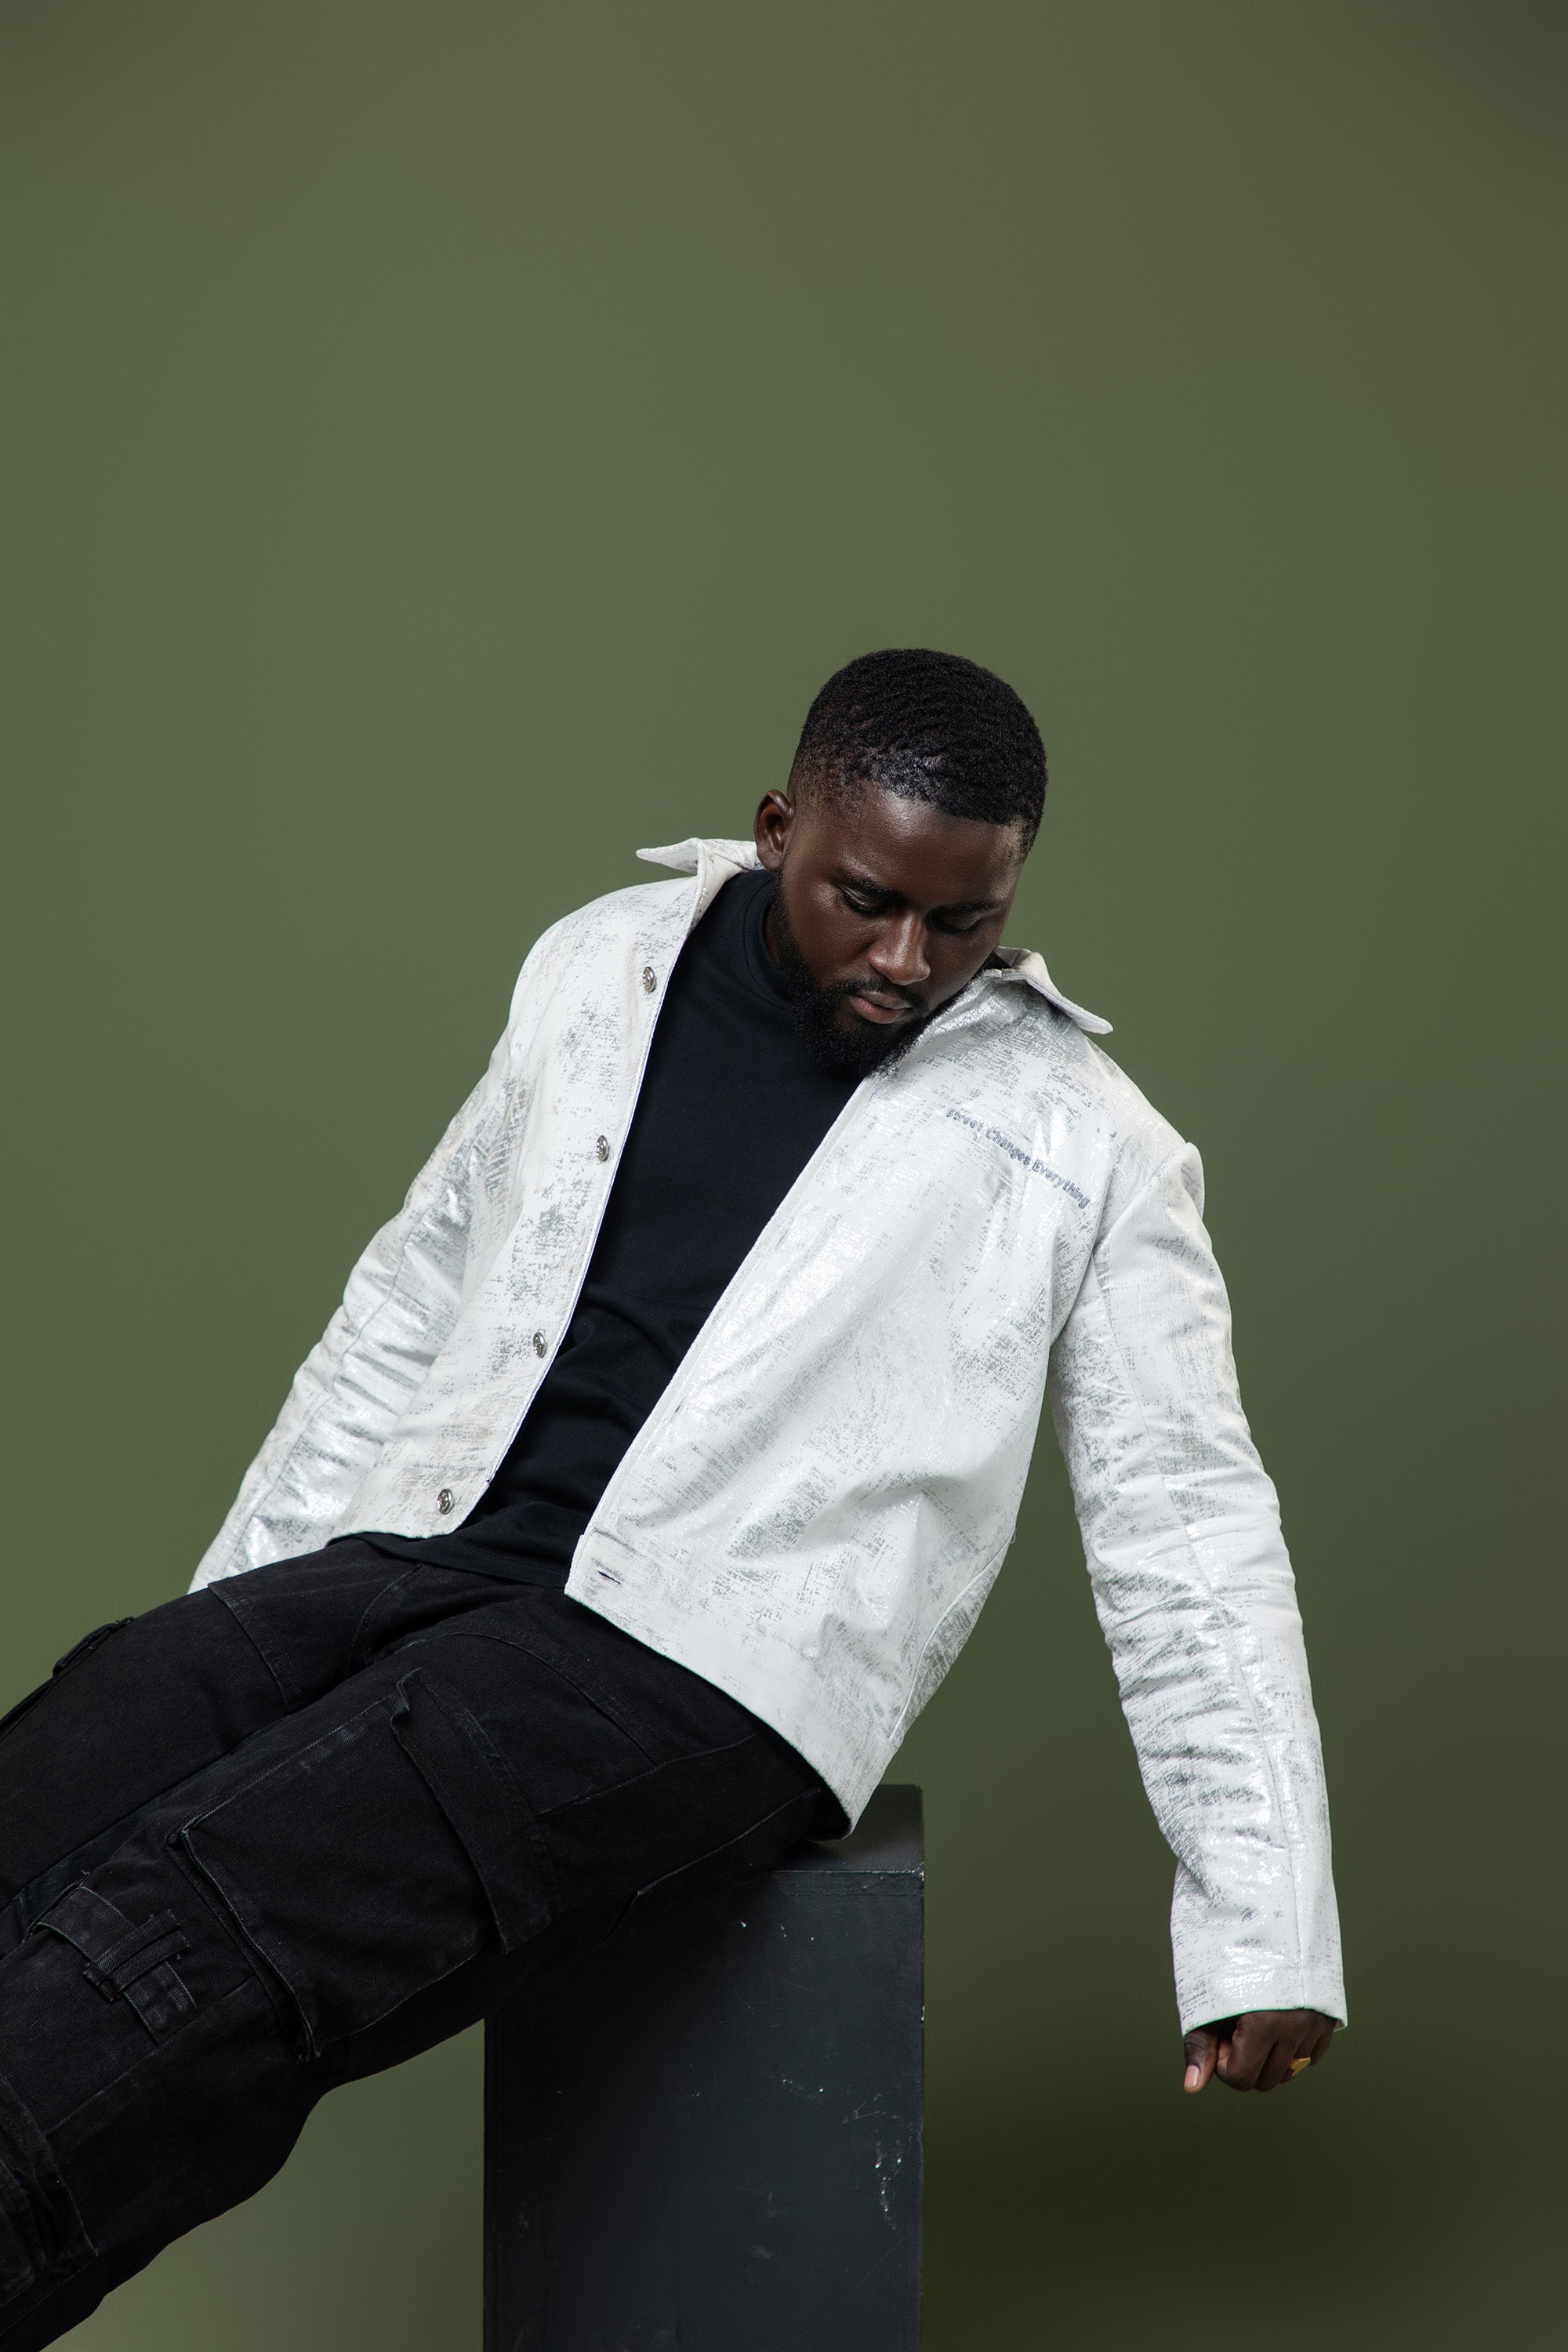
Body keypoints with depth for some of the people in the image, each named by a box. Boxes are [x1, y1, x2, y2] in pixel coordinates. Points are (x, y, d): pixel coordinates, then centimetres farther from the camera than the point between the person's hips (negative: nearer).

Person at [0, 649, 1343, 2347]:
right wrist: (231, 1626, 20)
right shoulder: (604, 966, 12)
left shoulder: (1081, 1150, 1)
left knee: (191, 1941, -29)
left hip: (699, 1655, -4)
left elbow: (1185, 1528, 4)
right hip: (421, 1556, 5)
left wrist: (1263, 1927, 0)